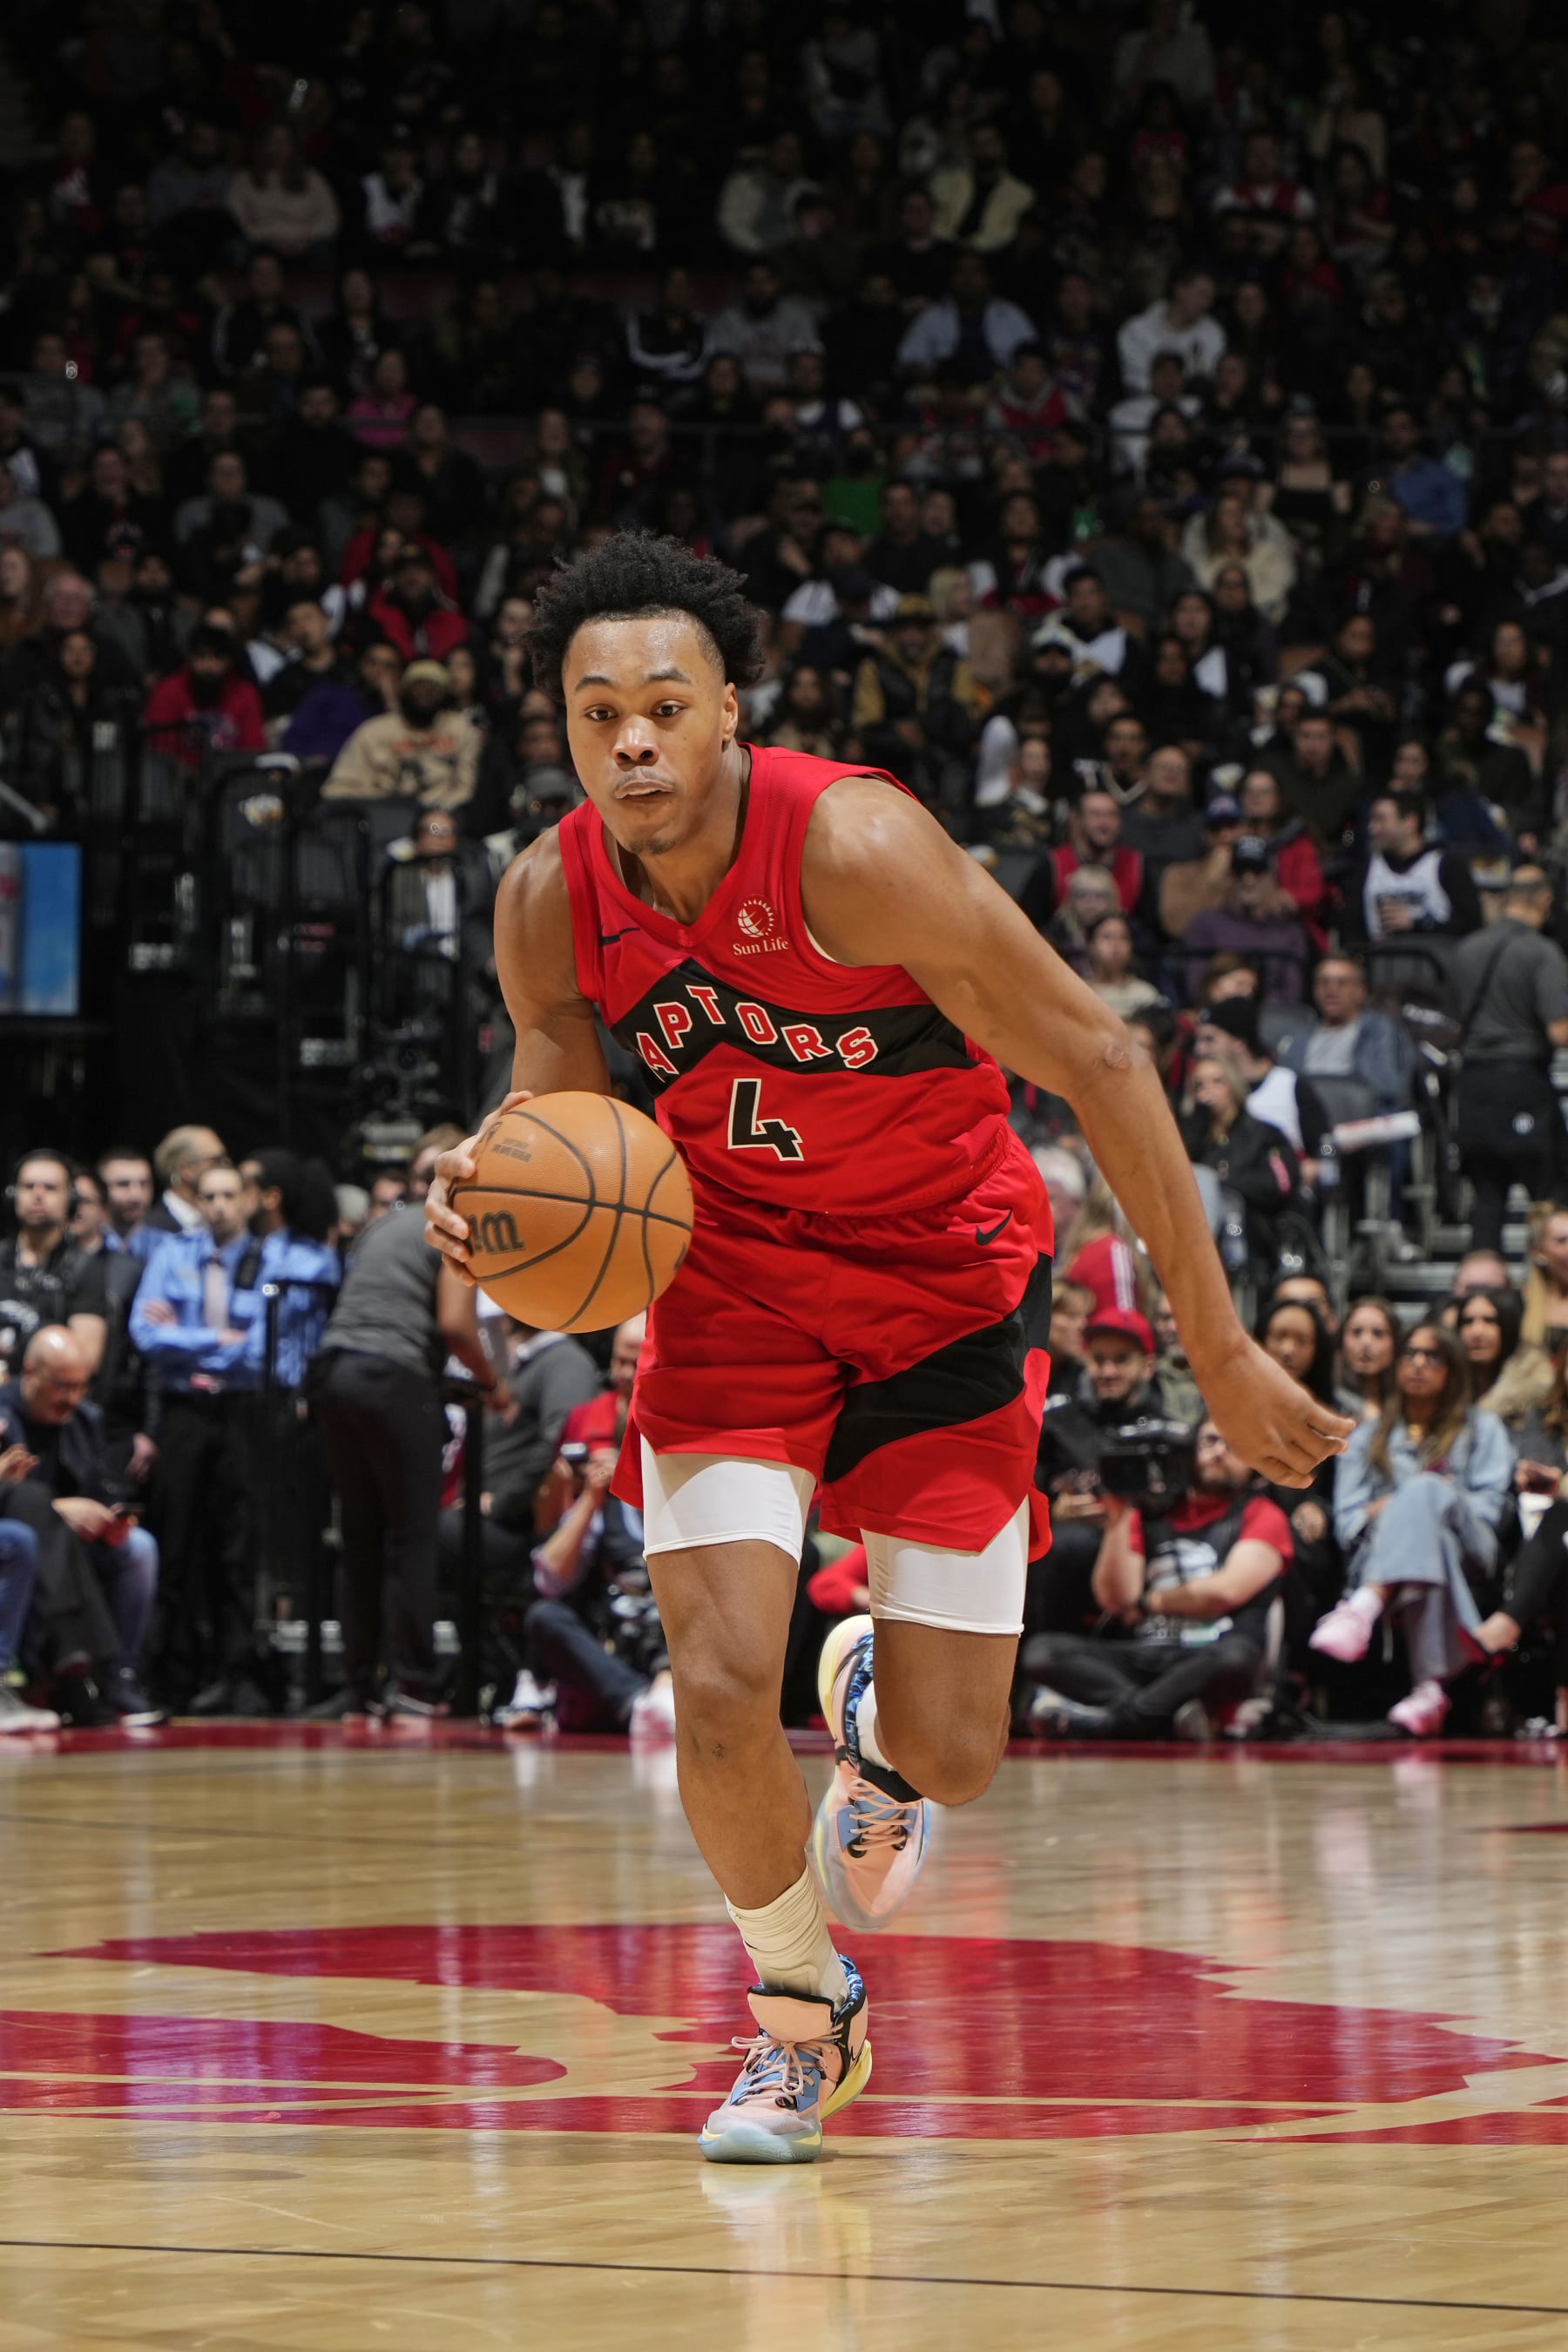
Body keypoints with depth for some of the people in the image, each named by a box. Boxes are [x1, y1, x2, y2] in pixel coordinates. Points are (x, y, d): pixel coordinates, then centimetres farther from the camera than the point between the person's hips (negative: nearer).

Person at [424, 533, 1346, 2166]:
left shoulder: (856, 848, -28)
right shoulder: (552, 906, -14)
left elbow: (1096, 1064, -22)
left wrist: (1219, 1354, -20)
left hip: (945, 1277, -2)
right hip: (735, 1277, 2)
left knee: (948, 1759, -3)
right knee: (719, 1690, -16)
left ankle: (877, 1701, 38)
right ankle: (801, 2019, 12)